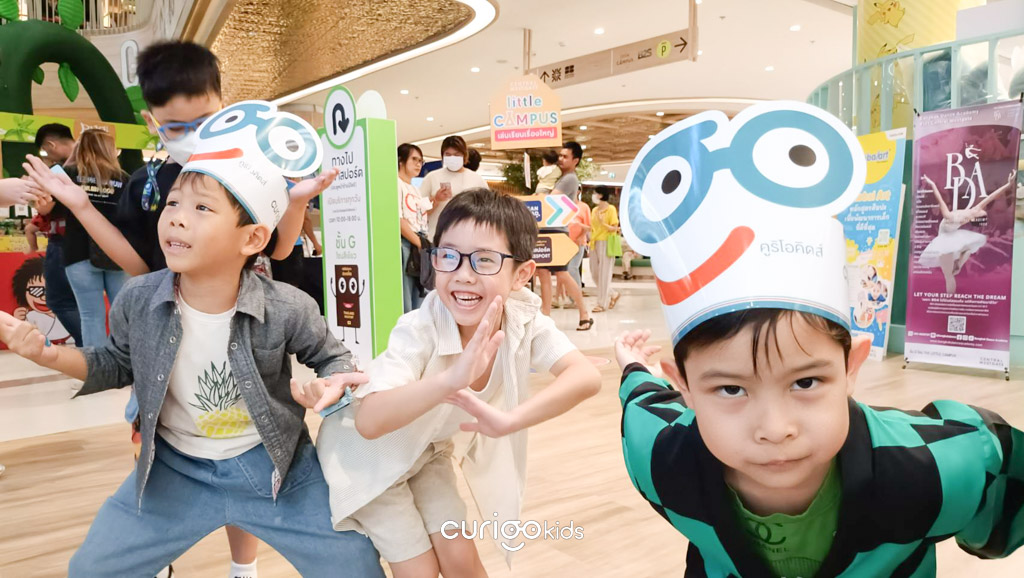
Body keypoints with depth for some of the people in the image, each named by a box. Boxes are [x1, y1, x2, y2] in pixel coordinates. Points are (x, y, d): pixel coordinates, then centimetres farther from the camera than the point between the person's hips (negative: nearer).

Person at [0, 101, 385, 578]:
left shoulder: (287, 309, -23)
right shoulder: (137, 300, -13)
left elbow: (331, 357, -4)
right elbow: (118, 365, 6)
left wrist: (333, 384, -25)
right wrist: (50, 355, -9)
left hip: (271, 467, -2)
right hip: (173, 468, 3)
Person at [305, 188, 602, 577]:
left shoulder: (525, 319, -23)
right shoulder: (418, 331, -35)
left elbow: (586, 377, -35)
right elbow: (369, 421, -45)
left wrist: (508, 421, -48)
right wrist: (450, 379, -61)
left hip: (425, 450, 4)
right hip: (366, 454, -4)